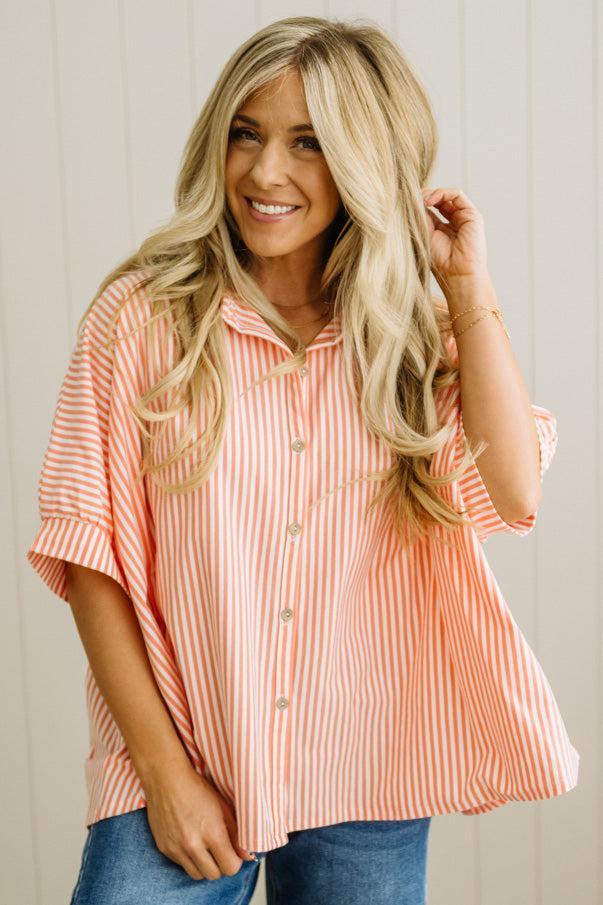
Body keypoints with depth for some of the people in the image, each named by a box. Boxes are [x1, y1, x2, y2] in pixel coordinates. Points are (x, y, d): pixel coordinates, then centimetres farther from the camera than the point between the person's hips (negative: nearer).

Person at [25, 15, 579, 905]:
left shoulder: (416, 334, 3)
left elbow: (511, 494, -12)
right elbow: (89, 552, -7)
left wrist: (466, 281, -9)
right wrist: (165, 771, -9)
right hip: (179, 773, -2)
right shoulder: (145, 315, -5)